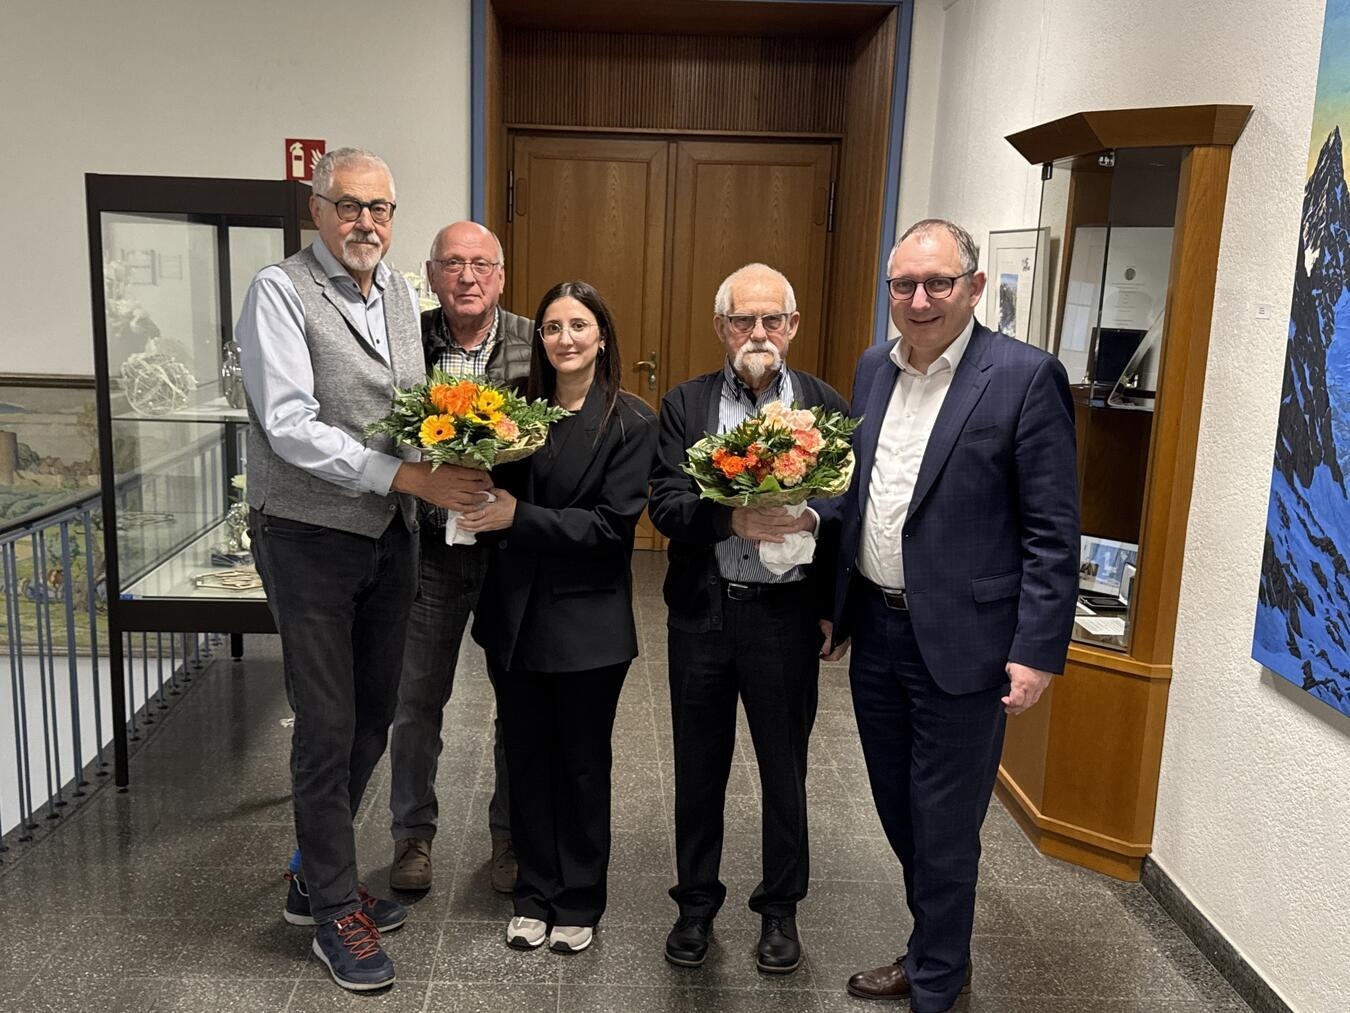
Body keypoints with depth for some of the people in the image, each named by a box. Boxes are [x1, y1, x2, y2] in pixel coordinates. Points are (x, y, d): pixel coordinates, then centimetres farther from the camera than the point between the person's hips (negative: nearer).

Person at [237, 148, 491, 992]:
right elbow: (290, 428, -21)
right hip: (310, 539, -7)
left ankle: (317, 877, 33)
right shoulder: (281, 292, -11)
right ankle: (336, 912, 19)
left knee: (373, 717, 14)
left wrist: (456, 455, -6)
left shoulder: (399, 295, 10)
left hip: (391, 537, 7)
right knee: (328, 726, 1)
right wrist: (409, 476, -26)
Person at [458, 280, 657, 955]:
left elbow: (610, 525, -15)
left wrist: (519, 516, -21)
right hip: (515, 614, 4)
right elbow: (497, 492, 9)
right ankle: (535, 893, 33)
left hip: (587, 619, -4)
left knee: (582, 764, 11)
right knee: (527, 756, 14)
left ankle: (580, 900, 30)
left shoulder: (630, 423, -9)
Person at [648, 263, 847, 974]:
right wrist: (732, 519, -25)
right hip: (701, 614, 1)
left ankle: (779, 907, 34)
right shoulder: (685, 404, 2)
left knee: (784, 769, 13)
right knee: (699, 767, 15)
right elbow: (664, 504, -8)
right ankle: (696, 901, 35)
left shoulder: (825, 406, 0)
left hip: (786, 615, -1)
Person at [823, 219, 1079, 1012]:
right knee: (899, 812, 20)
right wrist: (838, 603, 13)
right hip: (875, 629, 6)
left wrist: (1038, 651, -16)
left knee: (944, 827, 7)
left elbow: (1053, 532, -13)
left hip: (961, 643, -6)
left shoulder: (1026, 376, -12)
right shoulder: (875, 368, 7)